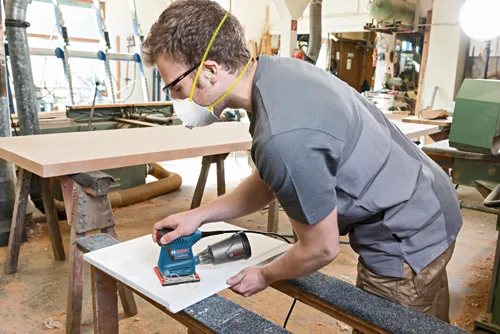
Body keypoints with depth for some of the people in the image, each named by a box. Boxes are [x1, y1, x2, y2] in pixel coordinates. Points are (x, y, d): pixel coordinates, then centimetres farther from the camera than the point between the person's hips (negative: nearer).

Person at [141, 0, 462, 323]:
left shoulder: (283, 138, -36)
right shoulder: (278, 71, -6)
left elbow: (321, 249, -20)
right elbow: (269, 181, 6)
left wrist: (264, 275, -1)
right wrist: (200, 215, 0)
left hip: (406, 241, -8)